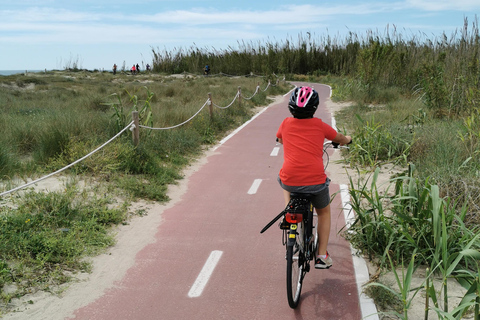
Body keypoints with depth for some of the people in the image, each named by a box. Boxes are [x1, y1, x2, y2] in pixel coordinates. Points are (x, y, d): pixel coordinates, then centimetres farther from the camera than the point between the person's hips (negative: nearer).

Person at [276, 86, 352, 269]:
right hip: (316, 182, -1)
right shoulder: (319, 125, 4)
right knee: (324, 212, 26)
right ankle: (322, 256, 24)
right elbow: (341, 139, 22)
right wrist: (347, 139, 45)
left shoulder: (286, 124, 6)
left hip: (290, 181, 1)